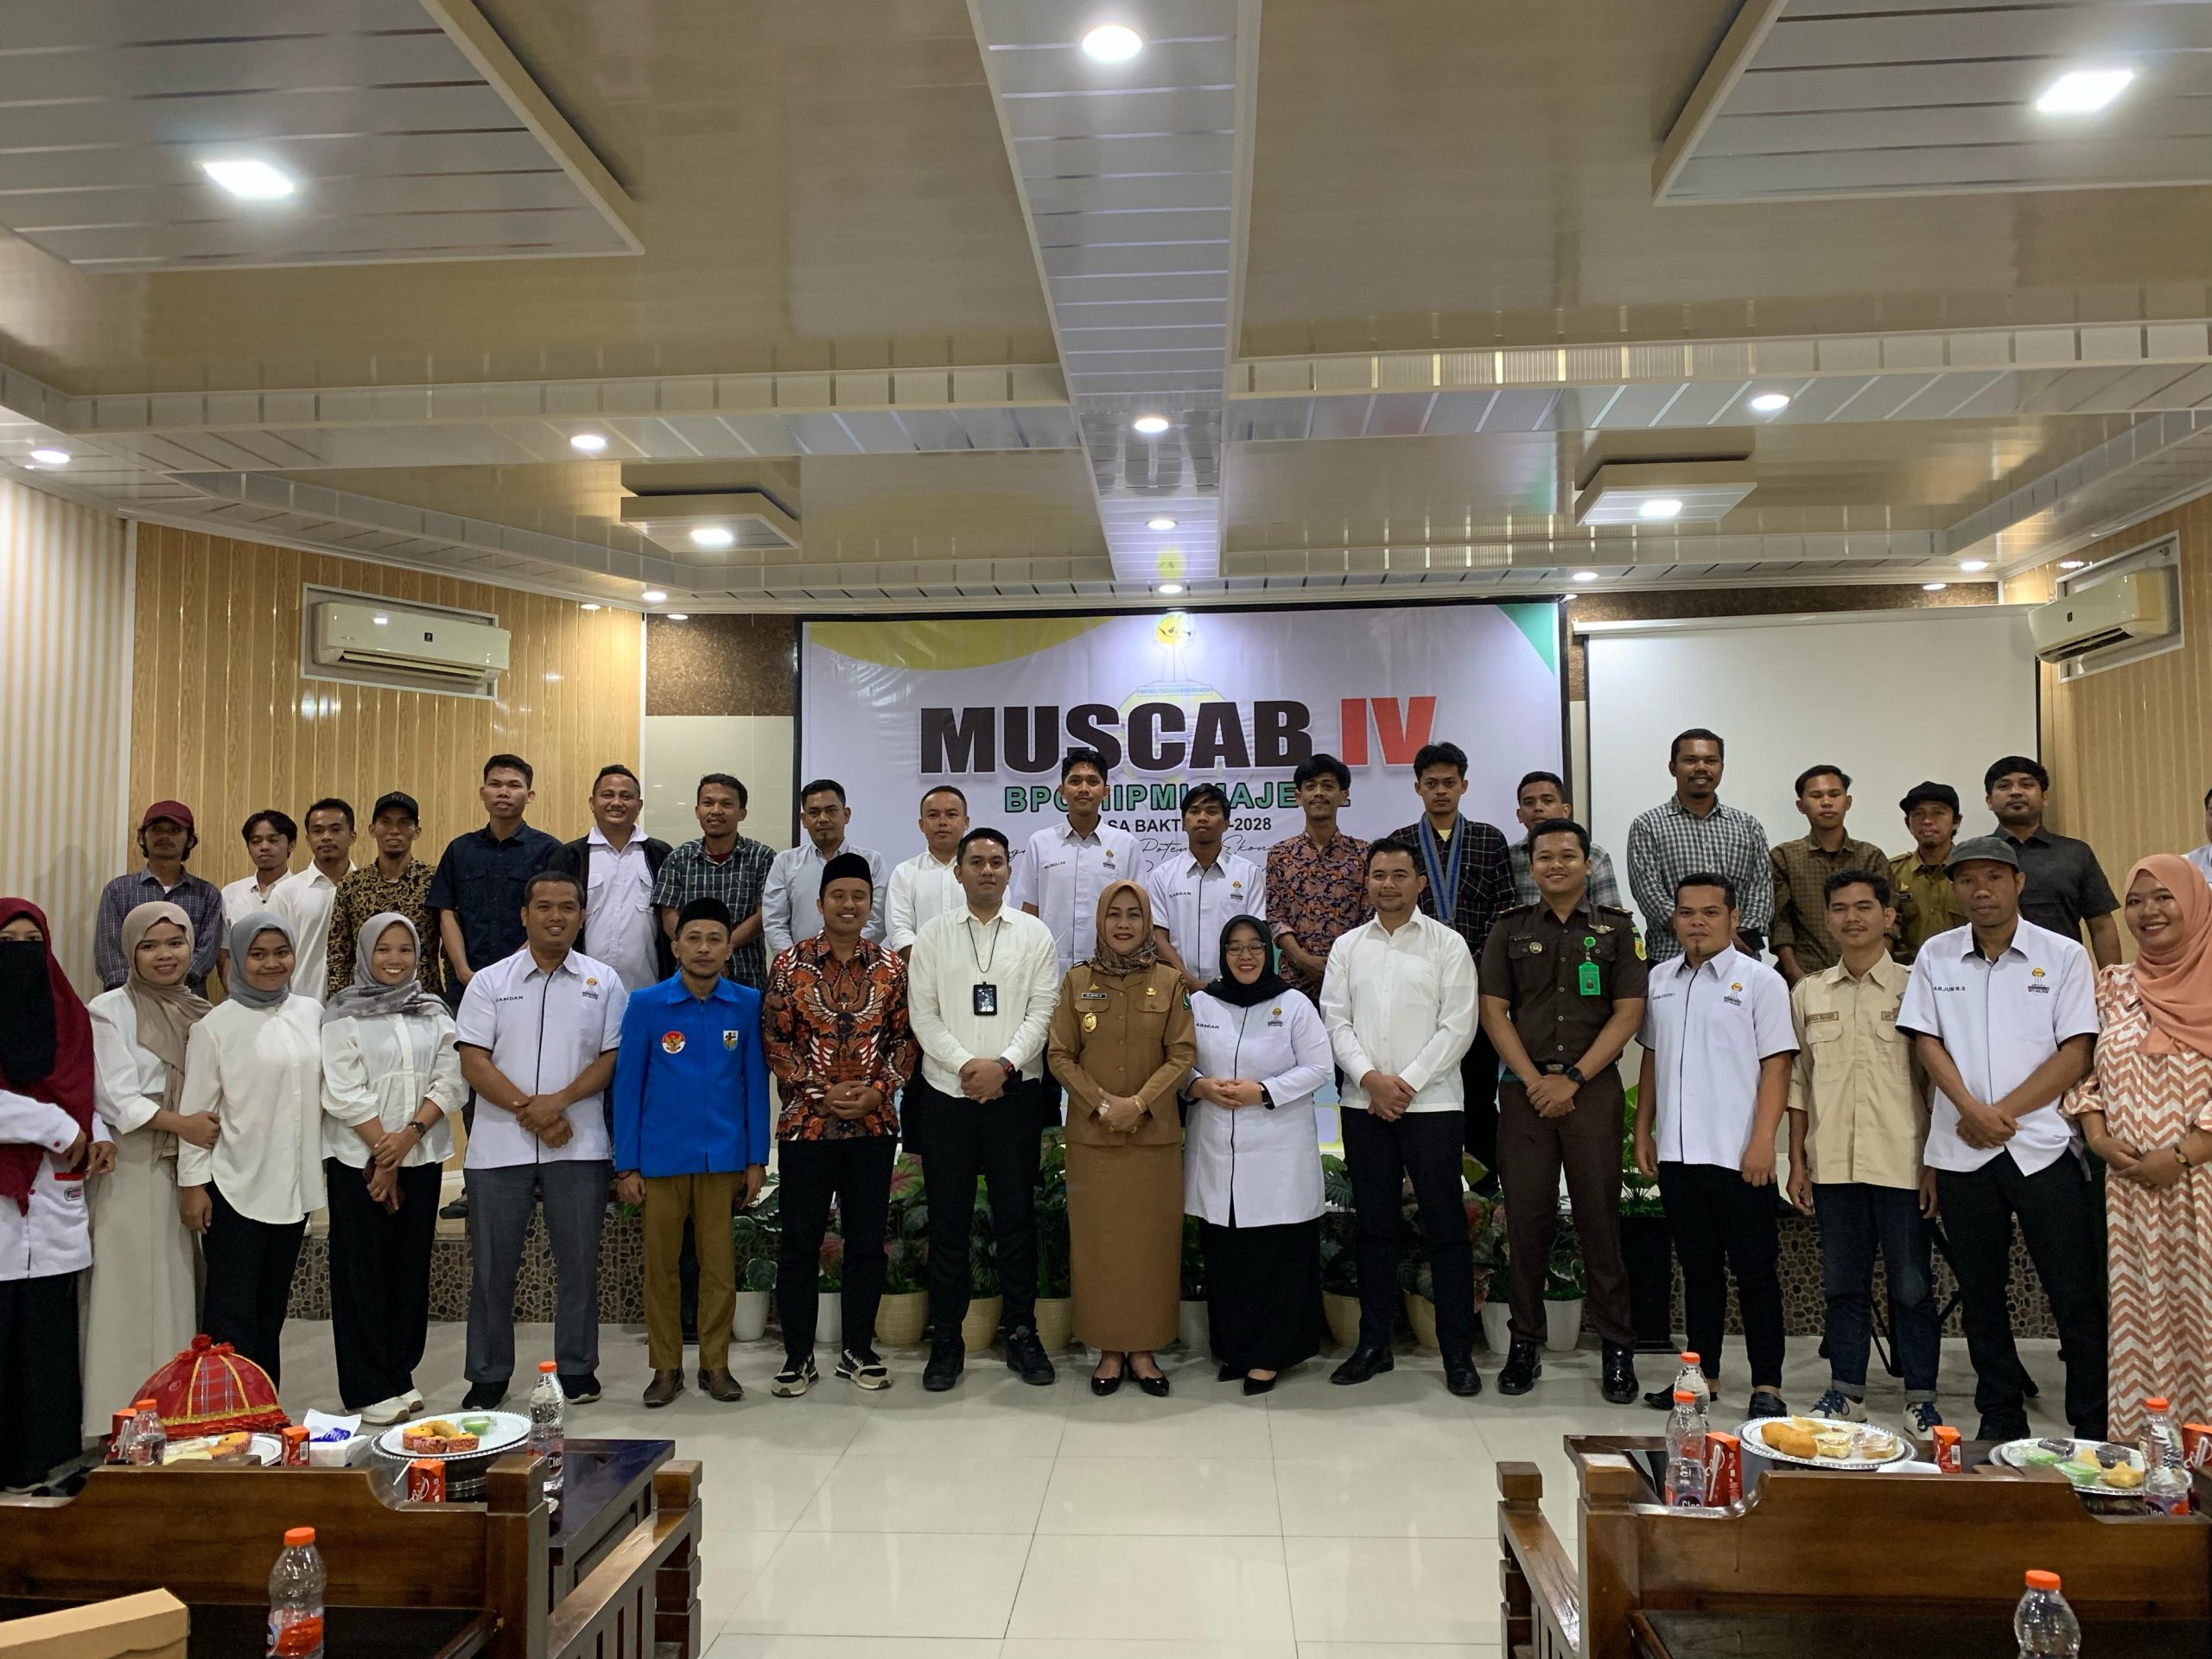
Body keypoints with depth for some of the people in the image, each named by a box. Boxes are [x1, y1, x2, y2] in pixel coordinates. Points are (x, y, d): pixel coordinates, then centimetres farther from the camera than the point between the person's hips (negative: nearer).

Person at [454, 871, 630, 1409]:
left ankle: (577, 1368, 21)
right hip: (498, 1147, 0)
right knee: (492, 1265, 7)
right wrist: (528, 1110, -12)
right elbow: (473, 1062, -2)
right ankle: (488, 1375, 21)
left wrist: (559, 1101, -13)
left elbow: (614, 1056, 0)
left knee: (578, 1261, 7)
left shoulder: (604, 982, 5)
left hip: (579, 1146, 0)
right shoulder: (489, 982, 4)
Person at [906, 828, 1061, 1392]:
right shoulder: (933, 936, 6)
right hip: (945, 1092, 0)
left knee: (1017, 1215, 4)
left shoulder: (1034, 934, 5)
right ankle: (946, 1341, 14)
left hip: (1013, 1092, 0)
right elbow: (923, 1013, 0)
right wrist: (965, 1064, -12)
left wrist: (1004, 1063, -13)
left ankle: (1022, 1334, 16)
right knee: (948, 1220, 5)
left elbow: (1043, 1009, -1)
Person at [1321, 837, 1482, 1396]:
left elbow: (1458, 1026, -5)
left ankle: (1458, 1352, 8)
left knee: (1446, 1226, -1)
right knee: (1374, 1225, 10)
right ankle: (1374, 1343, 19)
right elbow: (1336, 1021, 5)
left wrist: (1407, 1083, -11)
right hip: (1363, 1104, 3)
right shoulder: (1348, 947, 11)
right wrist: (1371, 1078, -9)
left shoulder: (1448, 945, 1)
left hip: (1431, 1102, -3)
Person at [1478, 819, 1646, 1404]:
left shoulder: (1616, 928, 6)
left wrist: (1572, 1079, -8)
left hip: (1593, 1087, -1)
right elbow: (1494, 1011, 4)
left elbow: (1628, 1013, -1)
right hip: (1525, 1088, 1)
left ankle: (1616, 1348, 10)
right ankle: (1525, 1344, 14)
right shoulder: (1510, 930, 9)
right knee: (1526, 1217, 3)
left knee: (1599, 1216, 0)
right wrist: (1534, 1080, -7)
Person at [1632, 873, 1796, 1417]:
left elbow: (1776, 1065, -7)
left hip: (1738, 1157, -5)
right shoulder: (1660, 980, 11)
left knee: (1754, 1273, 2)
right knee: (1698, 1270, 13)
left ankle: (1766, 1386, 9)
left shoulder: (1760, 981, -3)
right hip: (1677, 1153, 5)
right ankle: (1702, 1376, 22)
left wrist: (1763, 1141, -14)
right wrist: (1643, 1131, 13)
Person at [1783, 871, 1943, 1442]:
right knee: (1843, 1282, 11)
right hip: (1833, 1162, 3)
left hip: (1902, 1161, -3)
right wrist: (1797, 1162, 8)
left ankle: (1920, 1399, 17)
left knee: (1911, 1284, 4)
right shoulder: (1808, 993, 10)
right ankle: (1846, 1393, 21)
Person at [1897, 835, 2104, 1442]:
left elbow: (2076, 1055, -4)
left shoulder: (2063, 955, 1)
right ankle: (2000, 1421, 21)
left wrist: (2004, 1112, -11)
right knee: (1980, 1294, 9)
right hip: (1961, 1150, 2)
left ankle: (2094, 1430, 11)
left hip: (2043, 1147, -2)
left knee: (2077, 1295, -1)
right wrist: (1972, 1111, -12)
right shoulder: (1935, 956, 7)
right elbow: (1927, 1042, 3)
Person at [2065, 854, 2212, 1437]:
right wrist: (2098, 1138, -2)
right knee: (2138, 1317, 7)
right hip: (2130, 1186, 3)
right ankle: (2143, 1445, 15)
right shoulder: (2113, 986, 11)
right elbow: (2083, 1071, 13)